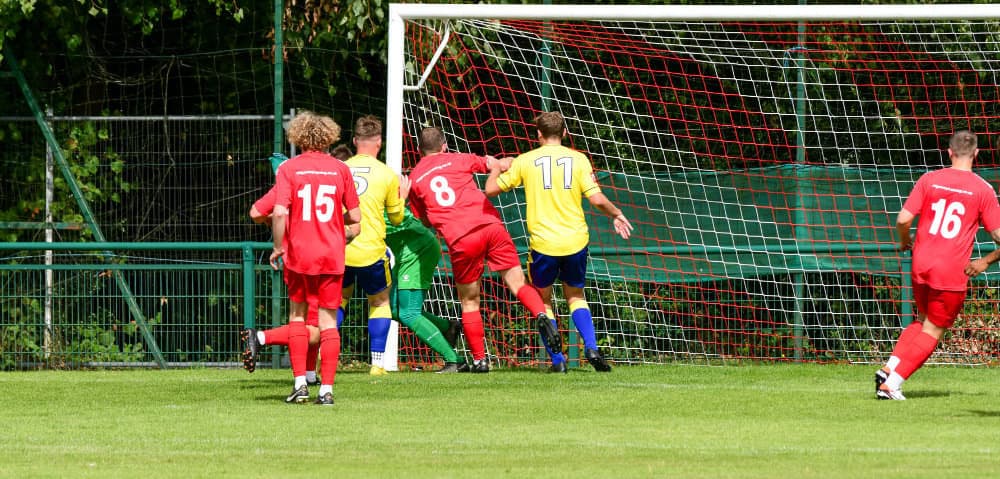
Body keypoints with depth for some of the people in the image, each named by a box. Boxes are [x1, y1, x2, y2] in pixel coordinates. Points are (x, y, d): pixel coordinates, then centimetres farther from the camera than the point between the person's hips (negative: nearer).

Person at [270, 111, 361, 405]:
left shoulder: (289, 169, -4)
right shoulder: (340, 169, 2)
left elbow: (279, 213, -15)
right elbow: (355, 216, 3)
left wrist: (277, 247, -2)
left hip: (298, 254, -1)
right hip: (332, 255, 1)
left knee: (297, 315, 15)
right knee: (328, 321, 4)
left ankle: (300, 382, 6)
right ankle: (326, 389, -1)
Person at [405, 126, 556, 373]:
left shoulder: (414, 179, 17)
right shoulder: (458, 160, 14)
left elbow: (423, 221, 23)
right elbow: (495, 165, 12)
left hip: (460, 241, 0)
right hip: (490, 224, 0)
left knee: (469, 301, 14)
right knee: (518, 283, 1)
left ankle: (479, 359, 13)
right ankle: (541, 315, -27)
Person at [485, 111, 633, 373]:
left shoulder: (525, 161, 0)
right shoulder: (578, 159, 1)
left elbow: (491, 189, 6)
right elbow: (596, 199, -6)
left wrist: (496, 168, 27)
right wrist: (616, 214, 14)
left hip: (543, 242, -2)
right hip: (575, 240, 2)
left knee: (542, 299, 16)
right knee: (575, 295, 19)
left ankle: (557, 358, 5)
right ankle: (591, 347, -3)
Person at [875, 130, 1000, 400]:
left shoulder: (929, 180, 0)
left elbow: (903, 219, -4)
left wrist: (905, 242, 16)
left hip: (921, 267, 3)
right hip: (953, 274, -3)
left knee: (923, 320, 25)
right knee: (933, 331, 9)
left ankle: (889, 369, 10)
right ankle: (891, 384, 1)